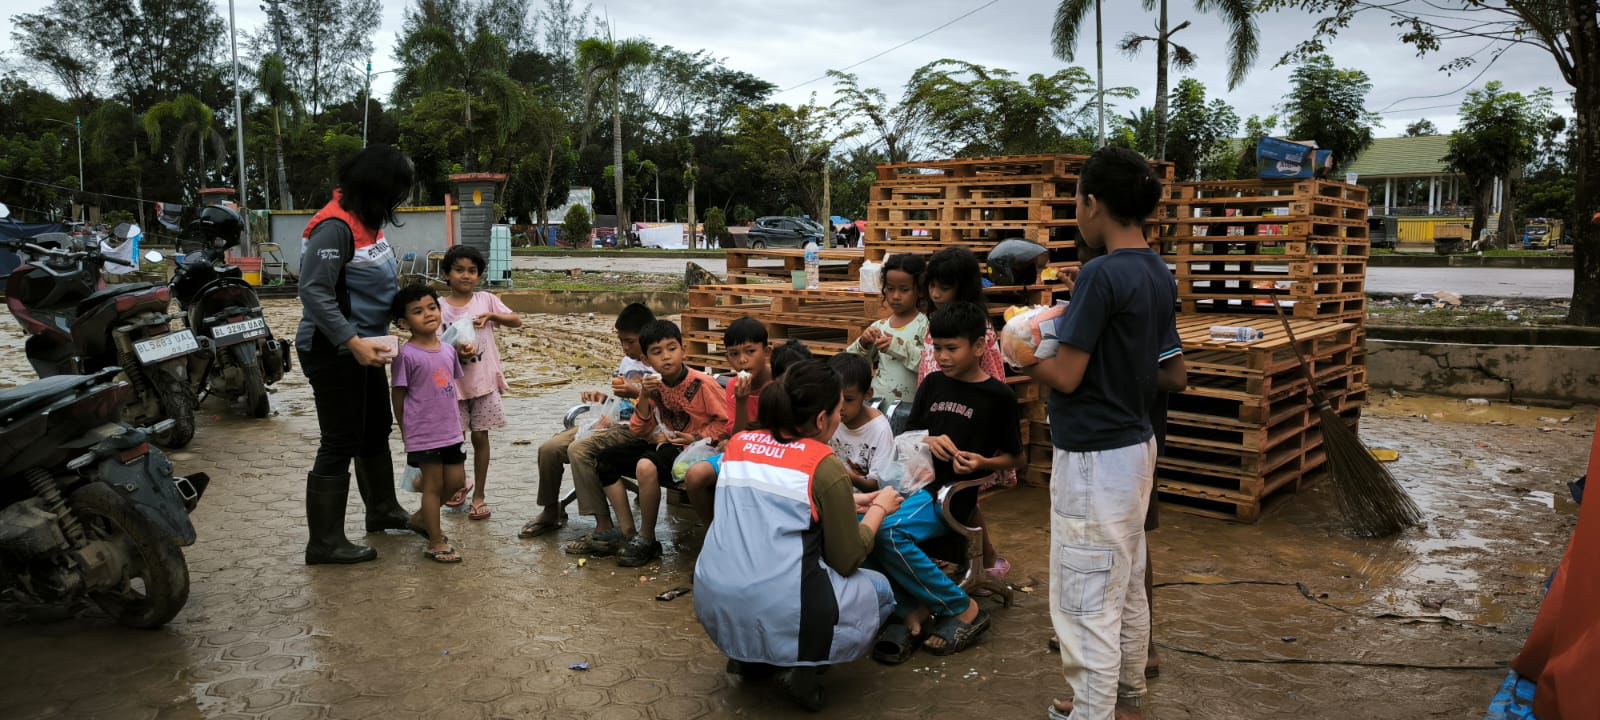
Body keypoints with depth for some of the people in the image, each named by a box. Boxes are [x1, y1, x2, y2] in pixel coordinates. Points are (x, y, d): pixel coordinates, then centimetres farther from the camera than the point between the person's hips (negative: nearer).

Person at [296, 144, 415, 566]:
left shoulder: (367, 221, 8)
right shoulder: (334, 227, -21)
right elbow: (314, 293, -25)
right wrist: (354, 343, -29)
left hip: (363, 348, 10)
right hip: (333, 352, -10)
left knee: (376, 430, 21)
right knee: (340, 444, -3)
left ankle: (383, 511, 38)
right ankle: (324, 543, 8)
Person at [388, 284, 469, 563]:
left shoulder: (448, 349, 5)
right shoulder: (407, 355, -13)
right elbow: (399, 397, -7)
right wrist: (405, 431, -3)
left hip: (450, 430, 7)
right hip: (423, 433, -6)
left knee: (456, 481, 13)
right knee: (434, 484, 2)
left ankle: (421, 518, 35)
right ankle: (436, 543, 14)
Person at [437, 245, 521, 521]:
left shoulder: (486, 300, 1)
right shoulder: (440, 307, -2)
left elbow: (517, 321, -2)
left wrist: (491, 316, -17)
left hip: (484, 381, 0)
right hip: (453, 383, 0)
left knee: (480, 437, 5)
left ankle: (479, 495, 16)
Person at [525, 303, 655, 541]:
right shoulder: (627, 361, 17)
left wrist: (636, 393, -27)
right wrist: (601, 397, 7)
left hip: (636, 430, -9)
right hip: (612, 422, 9)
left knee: (578, 448, -31)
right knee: (549, 448, -4)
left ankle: (605, 531, -32)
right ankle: (551, 512, 18)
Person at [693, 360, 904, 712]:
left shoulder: (737, 444, 10)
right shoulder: (826, 467, -8)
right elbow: (847, 561, -1)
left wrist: (845, 503, 25)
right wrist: (878, 509, 15)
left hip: (712, 606, 6)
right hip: (778, 615, -6)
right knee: (880, 589, 22)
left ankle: (749, 656, 20)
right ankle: (803, 667, 4)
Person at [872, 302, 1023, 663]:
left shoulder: (998, 396, 1)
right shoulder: (932, 385, 15)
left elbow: (1014, 457, 7)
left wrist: (982, 463, -14)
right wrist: (927, 441, -2)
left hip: (954, 493, -5)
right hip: (914, 482, 6)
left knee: (888, 531, -32)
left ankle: (963, 609, -13)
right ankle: (911, 612, -15)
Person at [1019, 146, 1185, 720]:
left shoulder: (1102, 274, -21)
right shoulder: (1160, 275, 6)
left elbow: (1065, 377, -20)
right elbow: (1176, 372, 14)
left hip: (1094, 458, -10)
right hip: (1136, 446, 10)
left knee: (1087, 603, 0)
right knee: (1127, 589, 21)